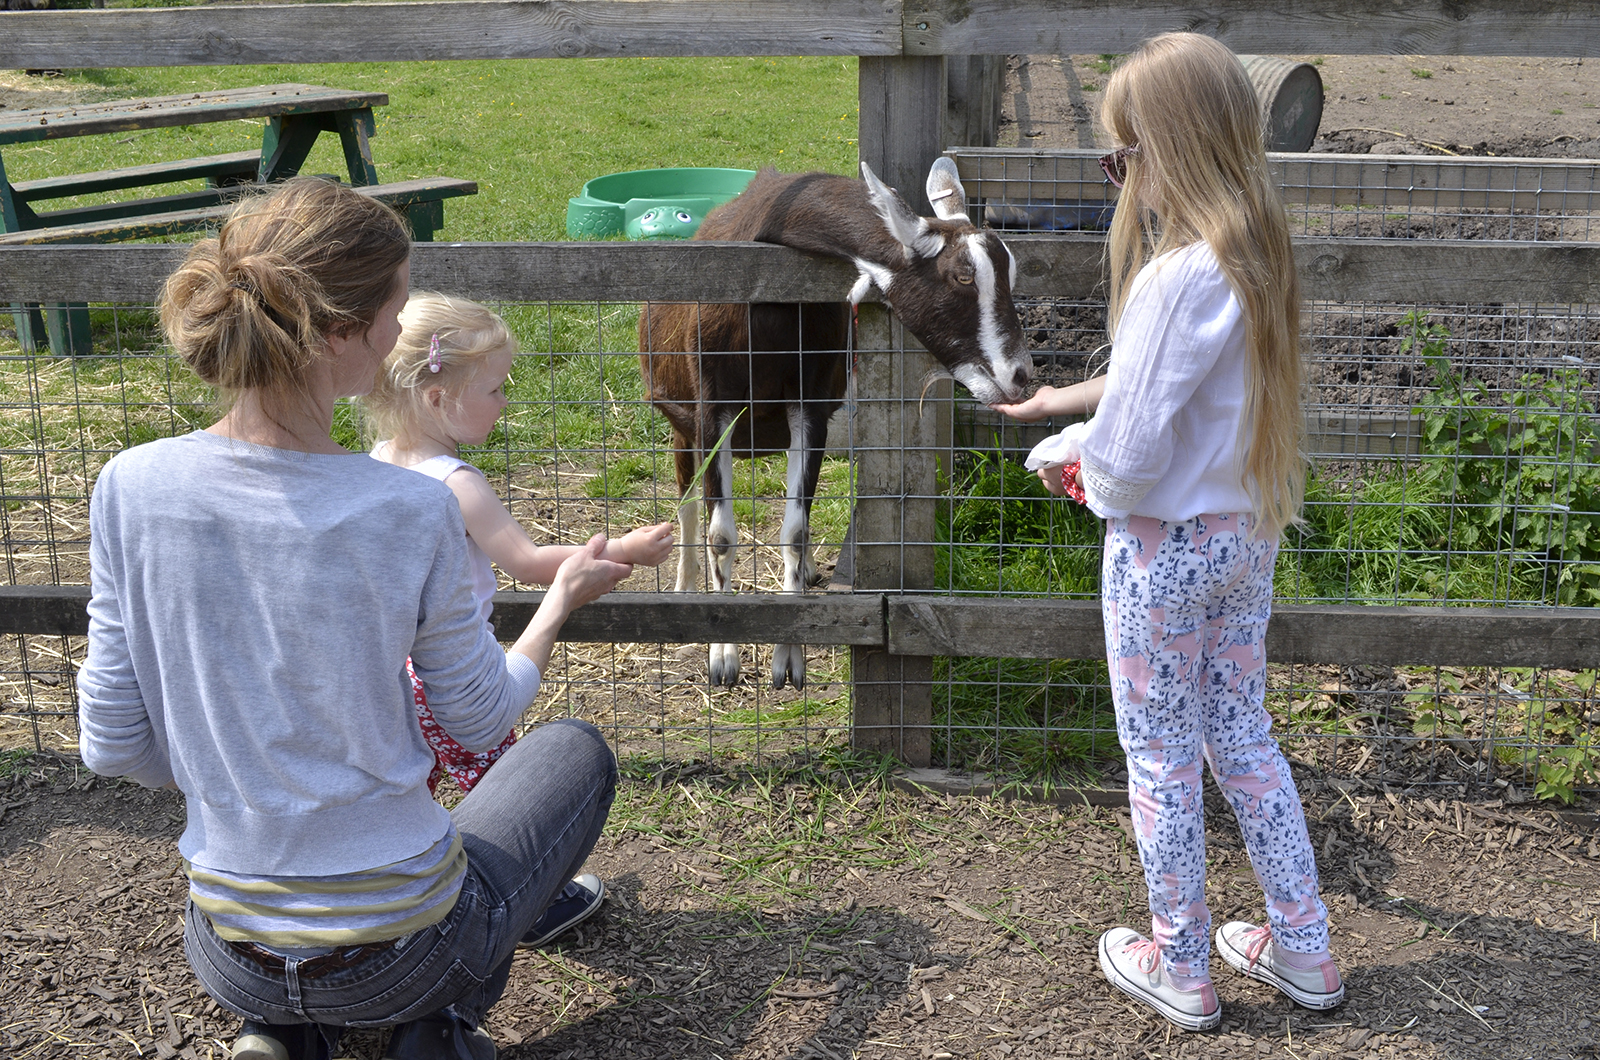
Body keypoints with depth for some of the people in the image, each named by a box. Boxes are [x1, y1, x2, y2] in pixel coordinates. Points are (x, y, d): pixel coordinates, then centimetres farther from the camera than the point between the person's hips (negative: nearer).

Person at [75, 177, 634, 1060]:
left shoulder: (133, 488, -13)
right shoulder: (412, 513, -23)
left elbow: (113, 744, -4)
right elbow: (480, 721, -6)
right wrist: (562, 598, 12)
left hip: (229, 959, 4)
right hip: (400, 946, -4)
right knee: (574, 751, 24)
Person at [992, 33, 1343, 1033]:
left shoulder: (1177, 276, -26)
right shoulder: (1258, 254, 1)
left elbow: (1132, 447, -27)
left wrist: (1083, 467, -5)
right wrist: (1063, 397, 25)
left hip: (1166, 547, -8)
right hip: (1247, 535, 8)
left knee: (1162, 756, 10)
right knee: (1244, 734, 21)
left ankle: (1181, 970, 26)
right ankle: (1304, 950, 31)